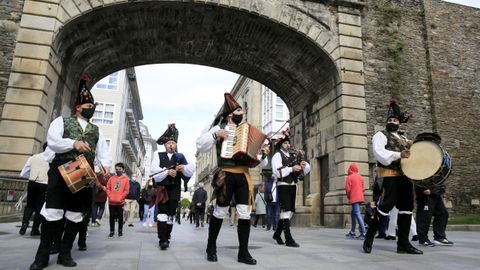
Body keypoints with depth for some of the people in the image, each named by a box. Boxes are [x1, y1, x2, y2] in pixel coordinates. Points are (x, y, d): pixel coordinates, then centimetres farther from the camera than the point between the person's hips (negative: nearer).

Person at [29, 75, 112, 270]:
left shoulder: (97, 131, 21)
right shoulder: (61, 121, 12)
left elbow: (103, 151, 10)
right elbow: (52, 141, -4)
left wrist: (106, 166, -9)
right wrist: (73, 143, -20)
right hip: (61, 169, -3)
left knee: (76, 213, 4)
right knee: (53, 210, -7)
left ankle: (65, 253, 13)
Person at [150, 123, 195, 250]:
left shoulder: (181, 156, 14)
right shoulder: (158, 155, 12)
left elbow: (191, 169, -1)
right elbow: (153, 170, -4)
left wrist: (184, 168, -23)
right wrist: (167, 171, -20)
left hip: (175, 189, 2)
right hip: (162, 188, -1)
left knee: (171, 214, 4)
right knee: (162, 213, -10)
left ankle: (167, 238, 16)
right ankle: (162, 240, -10)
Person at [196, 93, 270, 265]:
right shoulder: (219, 128, 5)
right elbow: (200, 146, -3)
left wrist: (263, 155, 0)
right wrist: (215, 134, -14)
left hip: (244, 175, 4)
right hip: (226, 175, -4)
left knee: (245, 213, -1)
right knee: (220, 212, 4)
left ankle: (243, 252, 10)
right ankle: (211, 248, 22)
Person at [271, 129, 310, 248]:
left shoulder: (293, 155, 15)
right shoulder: (277, 156, -3)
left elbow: (305, 170, 16)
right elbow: (277, 172, -17)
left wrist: (303, 165, -6)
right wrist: (291, 168, -22)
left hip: (292, 186, 7)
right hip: (283, 186, -7)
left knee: (290, 211, 11)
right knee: (286, 210, -11)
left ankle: (277, 234, 27)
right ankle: (288, 239, -8)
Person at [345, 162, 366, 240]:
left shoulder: (349, 177, -7)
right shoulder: (360, 177, 12)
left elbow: (348, 189, -10)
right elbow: (362, 188, 15)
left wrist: (348, 196, 5)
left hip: (354, 198, -8)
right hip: (360, 198, 8)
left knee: (357, 214, -11)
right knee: (353, 214, 17)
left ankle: (363, 233, -17)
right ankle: (352, 232, 21)